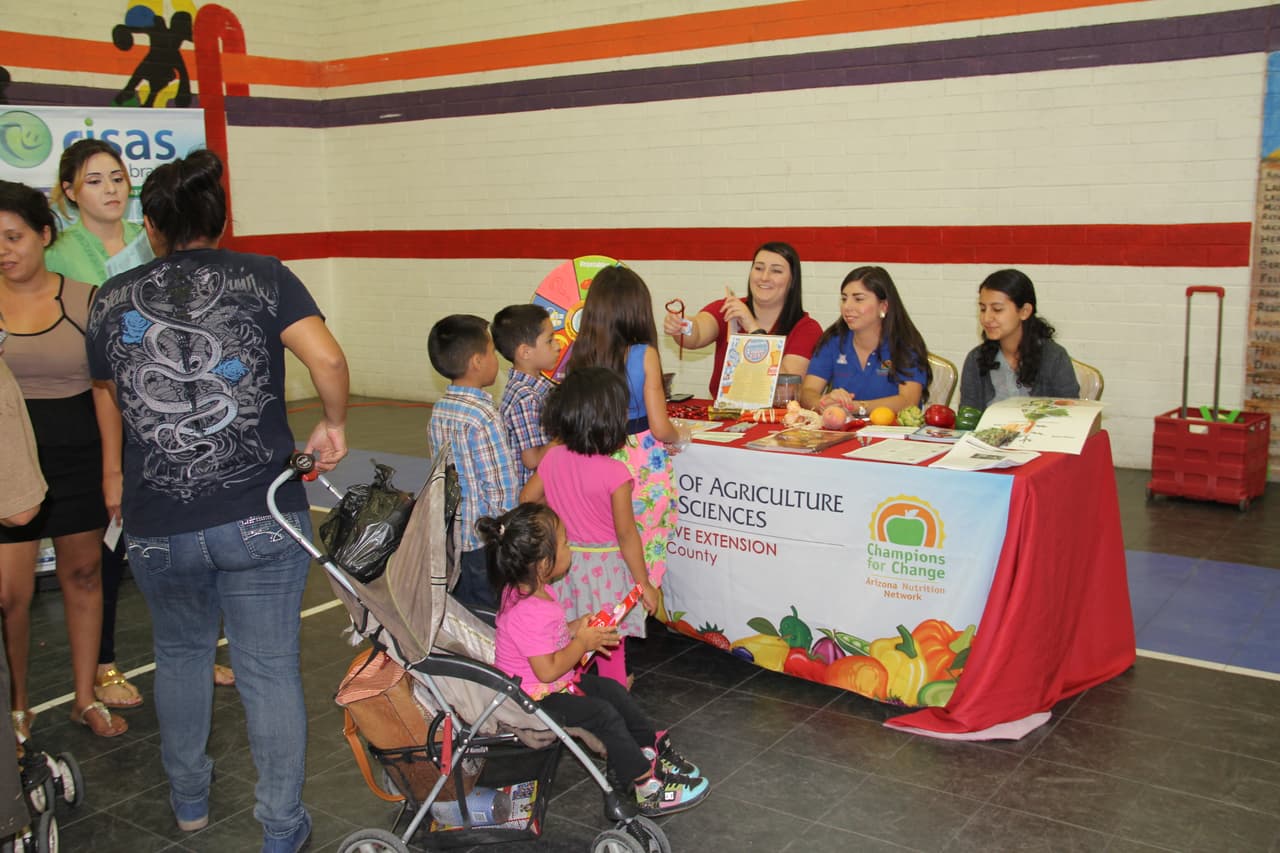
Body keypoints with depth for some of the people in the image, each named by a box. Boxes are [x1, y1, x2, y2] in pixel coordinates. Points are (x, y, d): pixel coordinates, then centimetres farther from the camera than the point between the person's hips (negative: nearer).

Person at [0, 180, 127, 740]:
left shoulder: (84, 300, 0)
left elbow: (104, 389, 0)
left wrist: (112, 470, -3)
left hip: (78, 456, 1)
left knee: (82, 574, 11)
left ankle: (85, 698, 26)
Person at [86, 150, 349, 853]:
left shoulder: (112, 298, 6)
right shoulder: (262, 277, -2)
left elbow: (111, 397, 19)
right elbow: (327, 358, -17)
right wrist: (333, 425, 0)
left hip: (156, 527, 3)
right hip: (261, 518, -2)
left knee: (180, 654, 25)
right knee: (269, 669, 9)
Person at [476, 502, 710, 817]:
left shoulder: (529, 589, 0)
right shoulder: (527, 614, -33)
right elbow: (548, 670, -30)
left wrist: (577, 629, 1)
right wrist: (582, 642, -19)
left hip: (555, 684, 11)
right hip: (534, 699, -11)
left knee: (612, 690, 9)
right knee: (603, 714, -17)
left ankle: (653, 749, 21)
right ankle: (648, 787, -6)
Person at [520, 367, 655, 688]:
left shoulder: (553, 457, -9)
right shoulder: (614, 472, -23)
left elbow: (527, 499, 4)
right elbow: (626, 534, -18)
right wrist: (644, 584, -8)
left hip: (565, 562, 4)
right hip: (604, 567, -4)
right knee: (611, 648, 15)